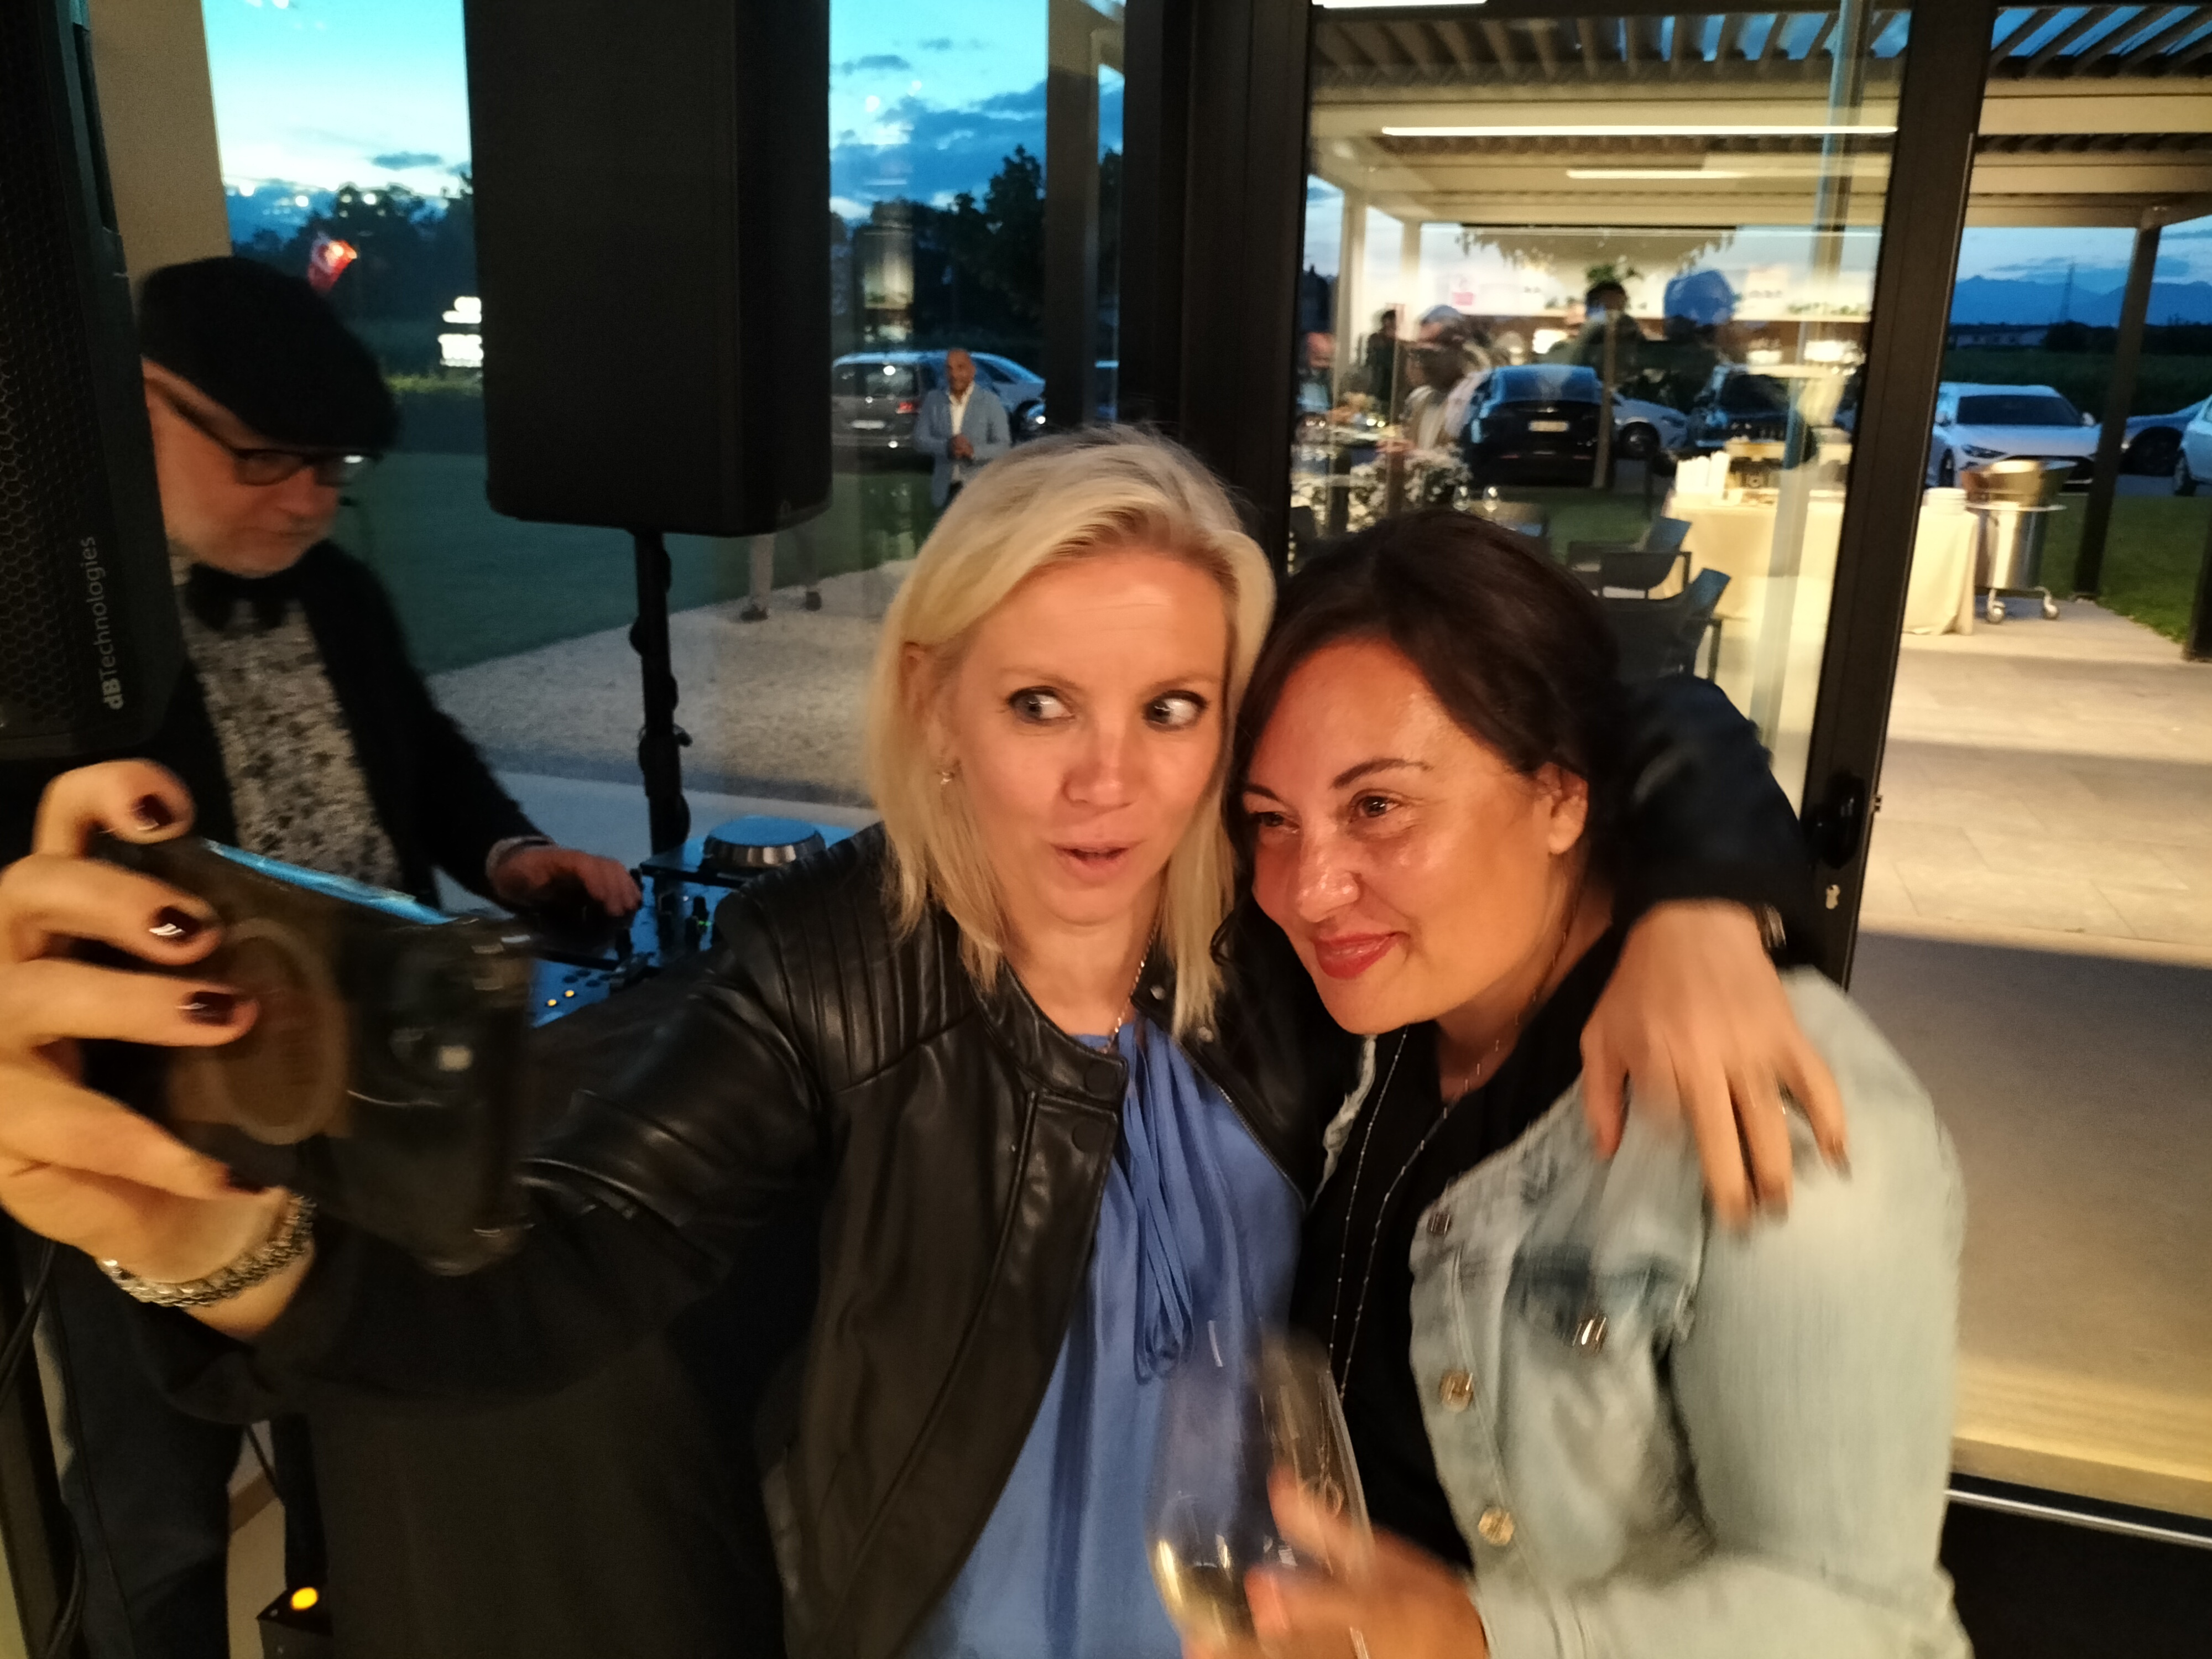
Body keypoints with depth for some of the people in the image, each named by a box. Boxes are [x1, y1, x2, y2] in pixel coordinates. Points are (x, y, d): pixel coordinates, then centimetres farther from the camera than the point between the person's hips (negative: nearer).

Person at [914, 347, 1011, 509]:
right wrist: (947, 446, -18)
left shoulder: (990, 401, -3)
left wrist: (974, 451, -25)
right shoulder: (933, 399, 5)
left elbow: (1004, 446, -6)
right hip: (945, 488, 3)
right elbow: (920, 440, 2)